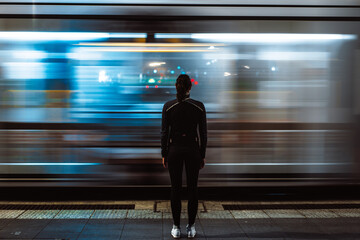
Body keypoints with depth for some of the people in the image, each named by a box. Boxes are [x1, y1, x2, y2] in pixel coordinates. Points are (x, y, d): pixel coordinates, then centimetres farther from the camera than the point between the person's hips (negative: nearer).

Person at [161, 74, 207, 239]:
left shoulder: (168, 106, -6)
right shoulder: (199, 106, -5)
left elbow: (164, 133, -3)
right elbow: (203, 133, -2)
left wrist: (164, 154, 6)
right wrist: (202, 155, 7)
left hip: (174, 149, 0)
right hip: (193, 149, 0)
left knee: (176, 188, 7)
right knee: (192, 188, 8)